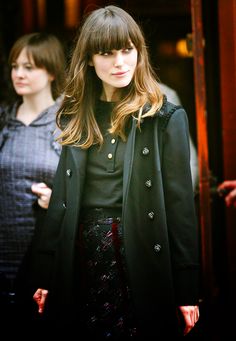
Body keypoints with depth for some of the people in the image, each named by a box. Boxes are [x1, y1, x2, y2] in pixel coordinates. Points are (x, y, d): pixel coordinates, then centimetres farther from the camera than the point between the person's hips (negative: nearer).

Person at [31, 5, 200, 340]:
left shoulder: (165, 118, -4)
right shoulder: (77, 118, 8)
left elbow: (180, 203, -6)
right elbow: (60, 200, 9)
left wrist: (187, 289, -9)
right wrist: (45, 274, 5)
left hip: (142, 261, -3)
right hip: (83, 259, 4)